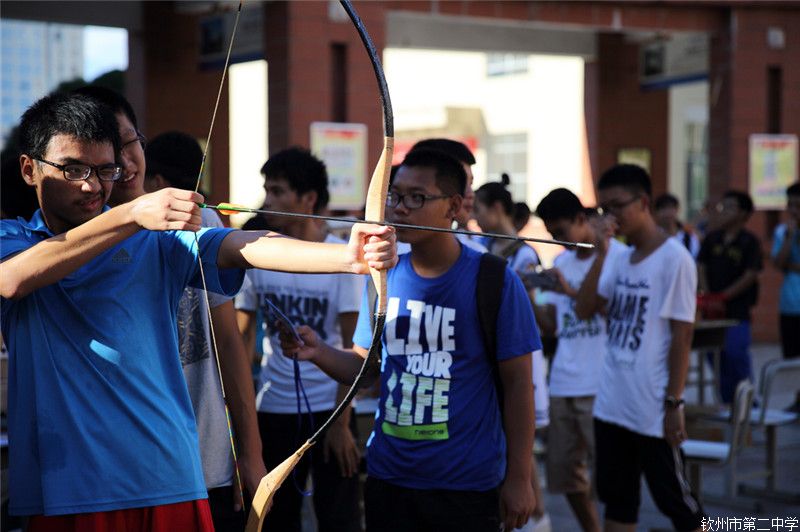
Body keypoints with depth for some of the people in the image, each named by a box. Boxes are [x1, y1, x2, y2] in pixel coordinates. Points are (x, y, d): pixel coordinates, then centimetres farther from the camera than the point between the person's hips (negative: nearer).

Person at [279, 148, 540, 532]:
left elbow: (517, 382, -6)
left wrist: (518, 478, -7)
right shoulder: (383, 277, 3)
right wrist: (319, 353, -10)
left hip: (468, 483, -4)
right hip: (388, 478, 4)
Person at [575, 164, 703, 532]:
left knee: (674, 500, 4)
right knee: (617, 500, 13)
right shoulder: (621, 260, 9)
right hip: (611, 405, 7)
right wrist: (600, 254, -4)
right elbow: (584, 310, 4)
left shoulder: (674, 259, -12)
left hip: (652, 411, -7)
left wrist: (674, 403, -14)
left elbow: (682, 336, -13)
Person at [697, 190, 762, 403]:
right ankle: (726, 401, 17)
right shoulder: (712, 239, 9)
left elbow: (751, 275, -10)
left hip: (737, 310, -5)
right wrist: (706, 295, -7)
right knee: (717, 358, 6)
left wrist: (723, 296, -13)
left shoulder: (749, 242, -4)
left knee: (737, 356, -8)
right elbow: (701, 267, 8)